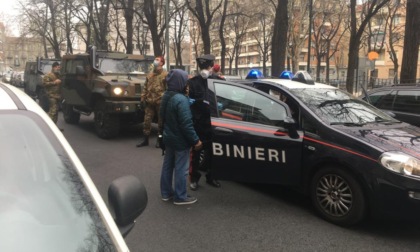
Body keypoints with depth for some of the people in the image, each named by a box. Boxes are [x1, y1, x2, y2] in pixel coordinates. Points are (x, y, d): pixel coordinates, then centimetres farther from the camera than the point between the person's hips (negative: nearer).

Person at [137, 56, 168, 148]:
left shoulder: (165, 75, -4)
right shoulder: (150, 75, 15)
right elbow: (145, 87, 17)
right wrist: (143, 98, 10)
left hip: (160, 102, -5)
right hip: (149, 102, 5)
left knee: (161, 122, 6)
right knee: (147, 121, 6)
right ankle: (145, 139, 15)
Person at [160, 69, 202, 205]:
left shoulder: (166, 96, 4)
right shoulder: (181, 99, -26)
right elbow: (186, 124, -26)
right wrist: (195, 140, -20)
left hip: (168, 138, 9)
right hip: (180, 140, -9)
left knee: (167, 166, 16)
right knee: (181, 169, 2)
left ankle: (166, 192, 28)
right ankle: (180, 197, 13)